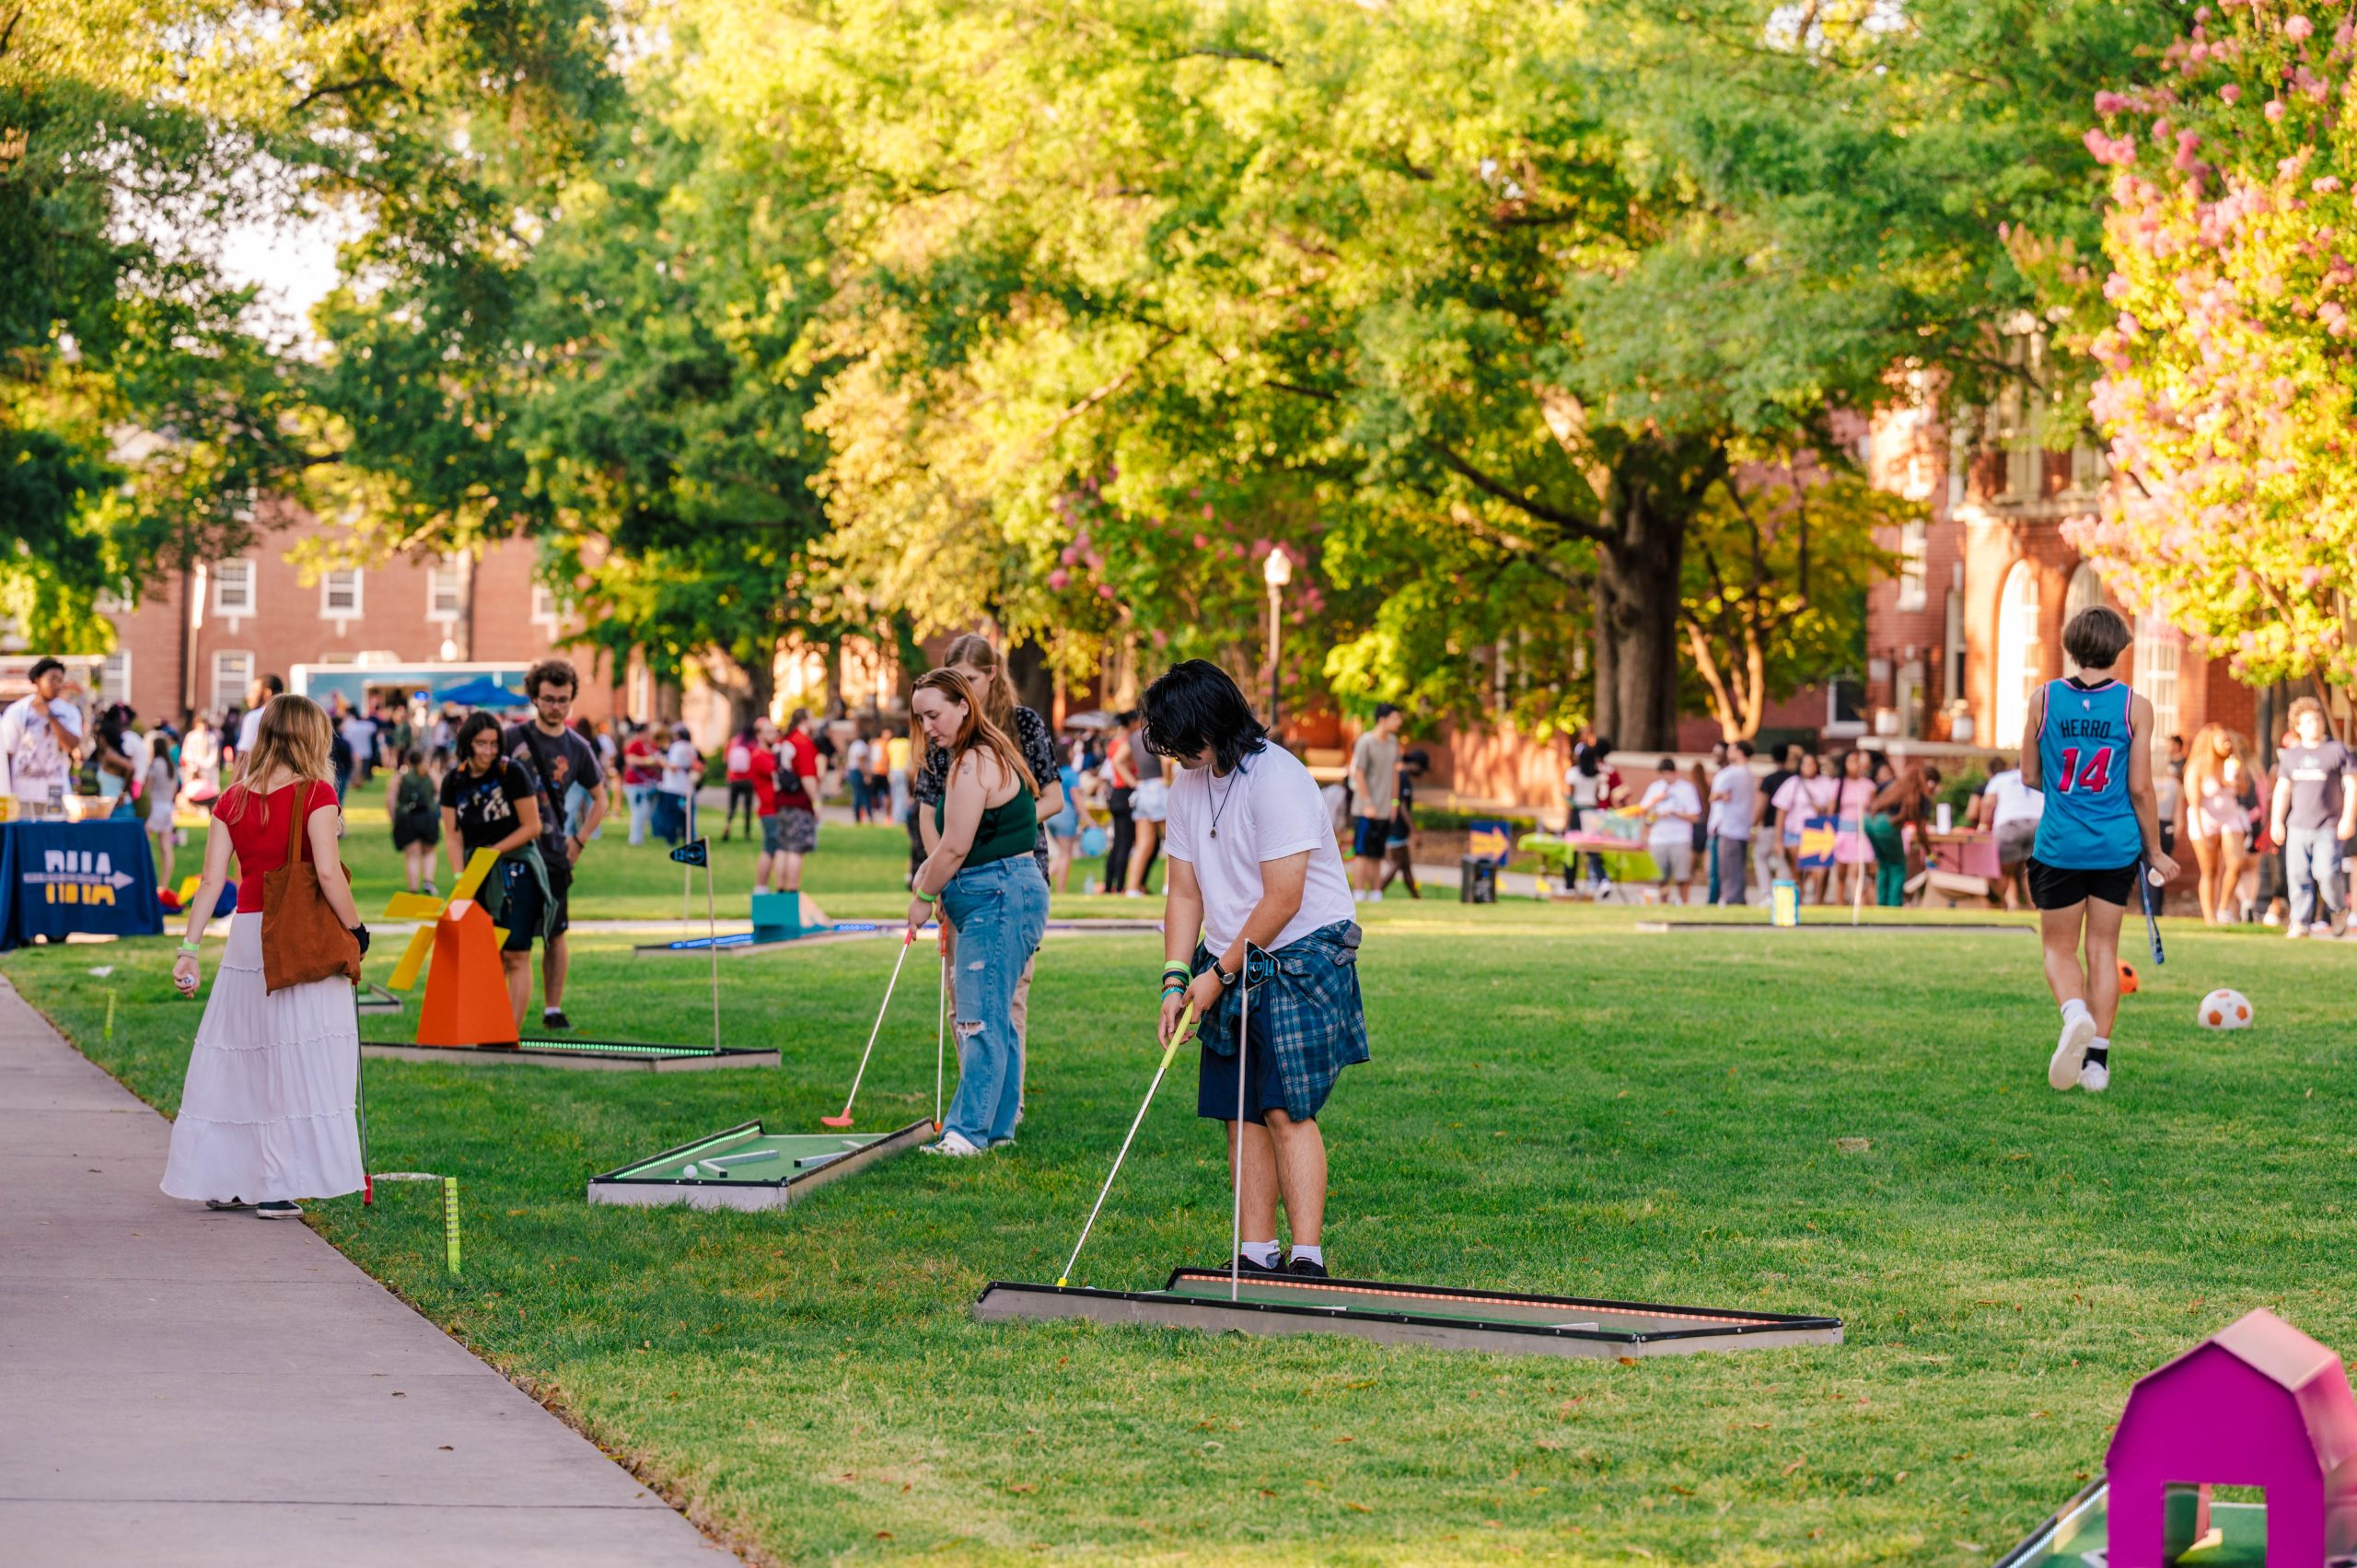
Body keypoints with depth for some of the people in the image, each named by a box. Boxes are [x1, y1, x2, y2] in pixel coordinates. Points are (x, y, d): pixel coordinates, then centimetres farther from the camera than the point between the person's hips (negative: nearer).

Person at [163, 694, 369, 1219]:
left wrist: (189, 949, 1)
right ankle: (278, 1188, -2)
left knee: (236, 1056, 12)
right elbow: (327, 871, -16)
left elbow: (211, 880, 1)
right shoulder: (315, 793, -8)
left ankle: (222, 1180, 18)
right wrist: (355, 929, -5)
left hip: (246, 937, 5)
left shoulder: (232, 801, 6)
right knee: (298, 1059, 0)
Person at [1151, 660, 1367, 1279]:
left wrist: (1219, 973, -11)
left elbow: (1283, 901, -19)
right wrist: (1176, 979, -2)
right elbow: (1184, 892, 10)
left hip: (1303, 956, -7)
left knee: (1286, 1108, -14)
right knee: (1241, 1113, 3)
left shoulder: (1277, 780, -19)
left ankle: (1308, 1257, -14)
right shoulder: (1187, 787, 6)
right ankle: (1255, 1257, 6)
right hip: (1232, 968, 7)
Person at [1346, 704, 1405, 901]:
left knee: (1377, 855, 9)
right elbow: (1358, 774, -12)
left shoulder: (1392, 741, 10)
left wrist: (1394, 801, 14)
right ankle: (1360, 895, -5)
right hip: (1365, 810, -7)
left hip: (1384, 811, 7)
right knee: (1362, 853, -6)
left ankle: (1376, 893, 12)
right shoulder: (1366, 742, -12)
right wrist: (1368, 804, -15)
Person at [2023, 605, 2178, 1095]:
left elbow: (2029, 776, 4)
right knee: (2103, 950, 11)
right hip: (2117, 847, 0)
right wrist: (2155, 851, 6)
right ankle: (2097, 1059, 8)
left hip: (2058, 846, 0)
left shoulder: (2044, 699, -4)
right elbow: (2140, 788, -5)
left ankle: (2075, 1014, -21)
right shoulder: (2135, 707, -6)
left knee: (2060, 948, 10)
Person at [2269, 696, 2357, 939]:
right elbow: (2282, 789, 16)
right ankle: (2300, 921, 3)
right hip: (2298, 826, 4)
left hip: (2328, 826, -4)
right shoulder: (2290, 755, 13)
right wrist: (2276, 821, 9)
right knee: (2298, 874, -3)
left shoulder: (2337, 751, 1)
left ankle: (2336, 912, 10)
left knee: (2326, 872, -15)